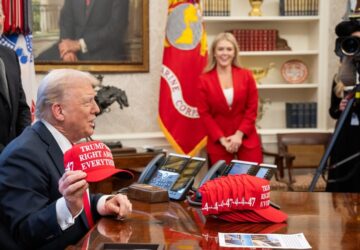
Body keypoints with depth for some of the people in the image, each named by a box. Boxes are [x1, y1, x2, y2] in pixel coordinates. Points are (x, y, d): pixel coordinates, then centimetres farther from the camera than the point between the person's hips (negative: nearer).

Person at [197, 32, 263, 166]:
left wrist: (239, 134, -9)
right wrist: (221, 138, -10)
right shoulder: (204, 80, -3)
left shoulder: (246, 76, 2)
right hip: (218, 142, -1)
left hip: (247, 138, 1)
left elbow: (252, 109, 1)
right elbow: (204, 113, -3)